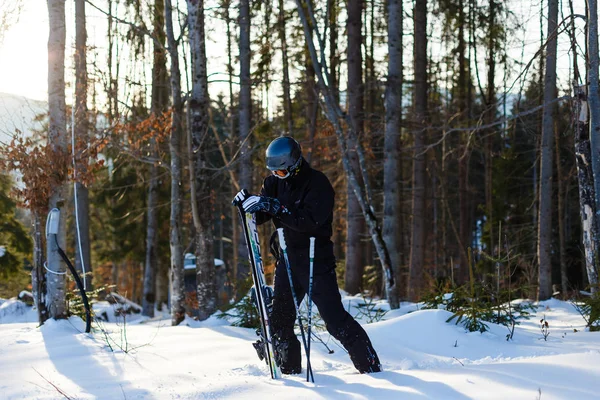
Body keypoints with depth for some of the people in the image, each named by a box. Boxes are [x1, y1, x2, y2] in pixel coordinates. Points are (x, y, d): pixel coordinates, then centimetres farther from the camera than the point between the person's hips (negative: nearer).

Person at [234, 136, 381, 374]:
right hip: (288, 260, 7)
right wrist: (249, 203, -16)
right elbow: (261, 216, 5)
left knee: (335, 318, -9)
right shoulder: (275, 182, 5)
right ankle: (290, 370, 23)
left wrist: (275, 206, -35)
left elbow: (310, 220, -28)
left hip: (317, 260, -7)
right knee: (279, 319, 8)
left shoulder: (317, 183, -15)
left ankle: (370, 365, -1)